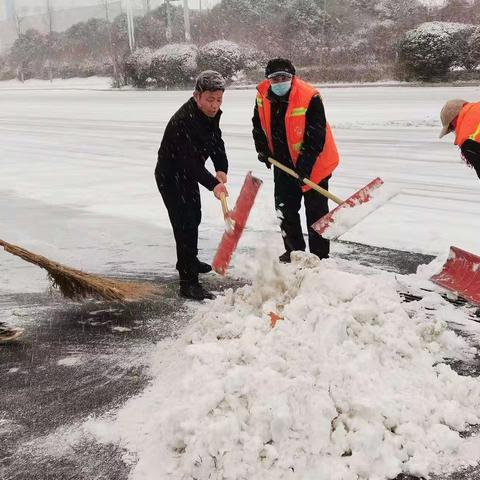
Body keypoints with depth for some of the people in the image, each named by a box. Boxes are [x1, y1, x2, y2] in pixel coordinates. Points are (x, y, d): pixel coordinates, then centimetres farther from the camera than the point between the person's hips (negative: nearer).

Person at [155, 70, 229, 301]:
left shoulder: (210, 113, -4)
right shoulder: (183, 121, -33)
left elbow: (217, 143, -2)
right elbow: (190, 161, -38)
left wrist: (222, 169, -21)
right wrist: (213, 184, -49)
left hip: (189, 175, 10)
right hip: (170, 177, -10)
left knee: (194, 217, 25)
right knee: (185, 224, -14)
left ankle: (189, 261, 48)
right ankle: (188, 283, -12)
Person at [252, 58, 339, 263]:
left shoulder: (310, 98, -24)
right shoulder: (263, 98, -6)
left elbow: (316, 137, -24)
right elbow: (259, 126, 12)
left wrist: (304, 165, -26)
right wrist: (263, 150, 4)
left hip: (313, 164, -6)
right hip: (283, 163, 6)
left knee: (316, 211, 1)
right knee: (285, 208, 15)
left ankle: (320, 256, 13)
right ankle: (294, 250, 31)